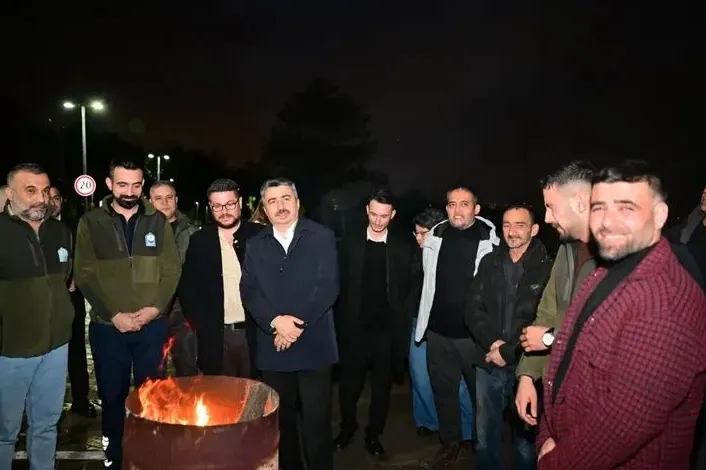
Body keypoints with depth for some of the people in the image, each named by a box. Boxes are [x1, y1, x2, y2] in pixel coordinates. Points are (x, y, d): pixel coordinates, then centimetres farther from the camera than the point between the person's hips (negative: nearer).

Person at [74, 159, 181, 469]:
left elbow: (172, 269, 2)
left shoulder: (158, 221, 4)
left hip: (152, 325, 1)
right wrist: (113, 315, -10)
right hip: (107, 327, 0)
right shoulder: (91, 223, 0)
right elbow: (84, 275, -3)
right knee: (113, 396, 10)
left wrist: (154, 308, -10)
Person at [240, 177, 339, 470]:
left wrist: (296, 325, -14)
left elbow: (328, 287, -8)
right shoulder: (255, 245, 10)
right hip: (272, 346, 3)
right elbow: (249, 291, 2)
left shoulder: (322, 237, 0)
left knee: (316, 420, 4)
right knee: (281, 419, 13)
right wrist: (276, 322, -15)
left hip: (313, 345, -3)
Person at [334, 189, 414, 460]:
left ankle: (374, 435, 29)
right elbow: (342, 285, 0)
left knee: (382, 386, 11)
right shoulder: (351, 243, 0)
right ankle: (348, 427, 34)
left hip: (387, 329, 0)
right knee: (349, 384, 10)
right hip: (355, 327, 0)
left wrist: (402, 324, -7)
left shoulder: (402, 247, -1)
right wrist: (343, 322, -4)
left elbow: (407, 290, 0)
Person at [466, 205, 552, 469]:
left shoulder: (547, 268, -9)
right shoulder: (489, 263, 5)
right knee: (485, 435, 16)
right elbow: (473, 309, 3)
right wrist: (492, 342, -11)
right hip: (488, 365, 4)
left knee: (525, 437, 13)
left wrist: (509, 351, -11)